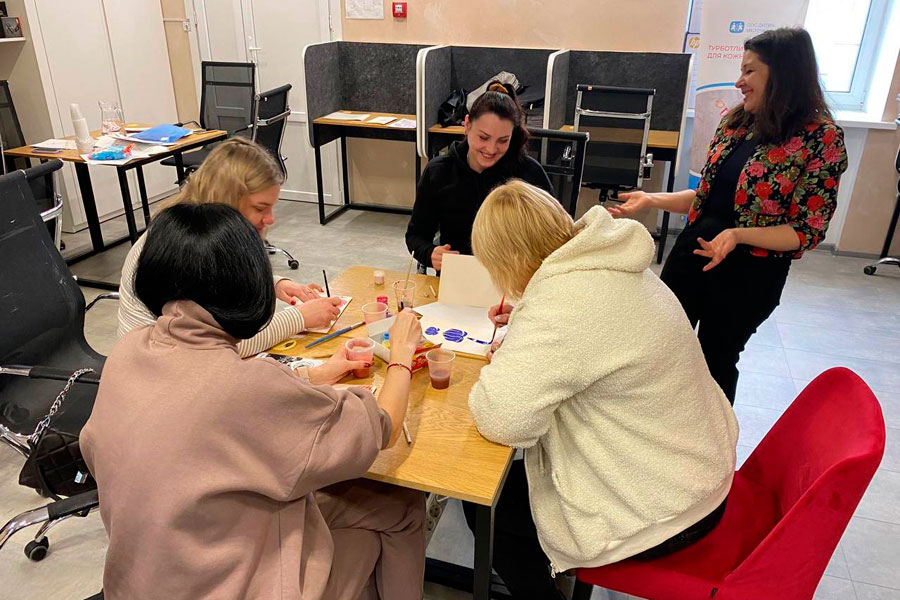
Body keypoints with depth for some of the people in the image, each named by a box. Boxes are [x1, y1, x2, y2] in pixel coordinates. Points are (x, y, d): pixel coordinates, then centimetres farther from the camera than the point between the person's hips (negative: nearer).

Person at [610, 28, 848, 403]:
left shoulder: (822, 138, -14)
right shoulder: (735, 122, 3)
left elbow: (807, 231, -15)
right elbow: (708, 195, 10)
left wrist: (738, 235, -29)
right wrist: (652, 200, -4)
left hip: (750, 273, -5)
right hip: (691, 251, 6)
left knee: (716, 361, 13)